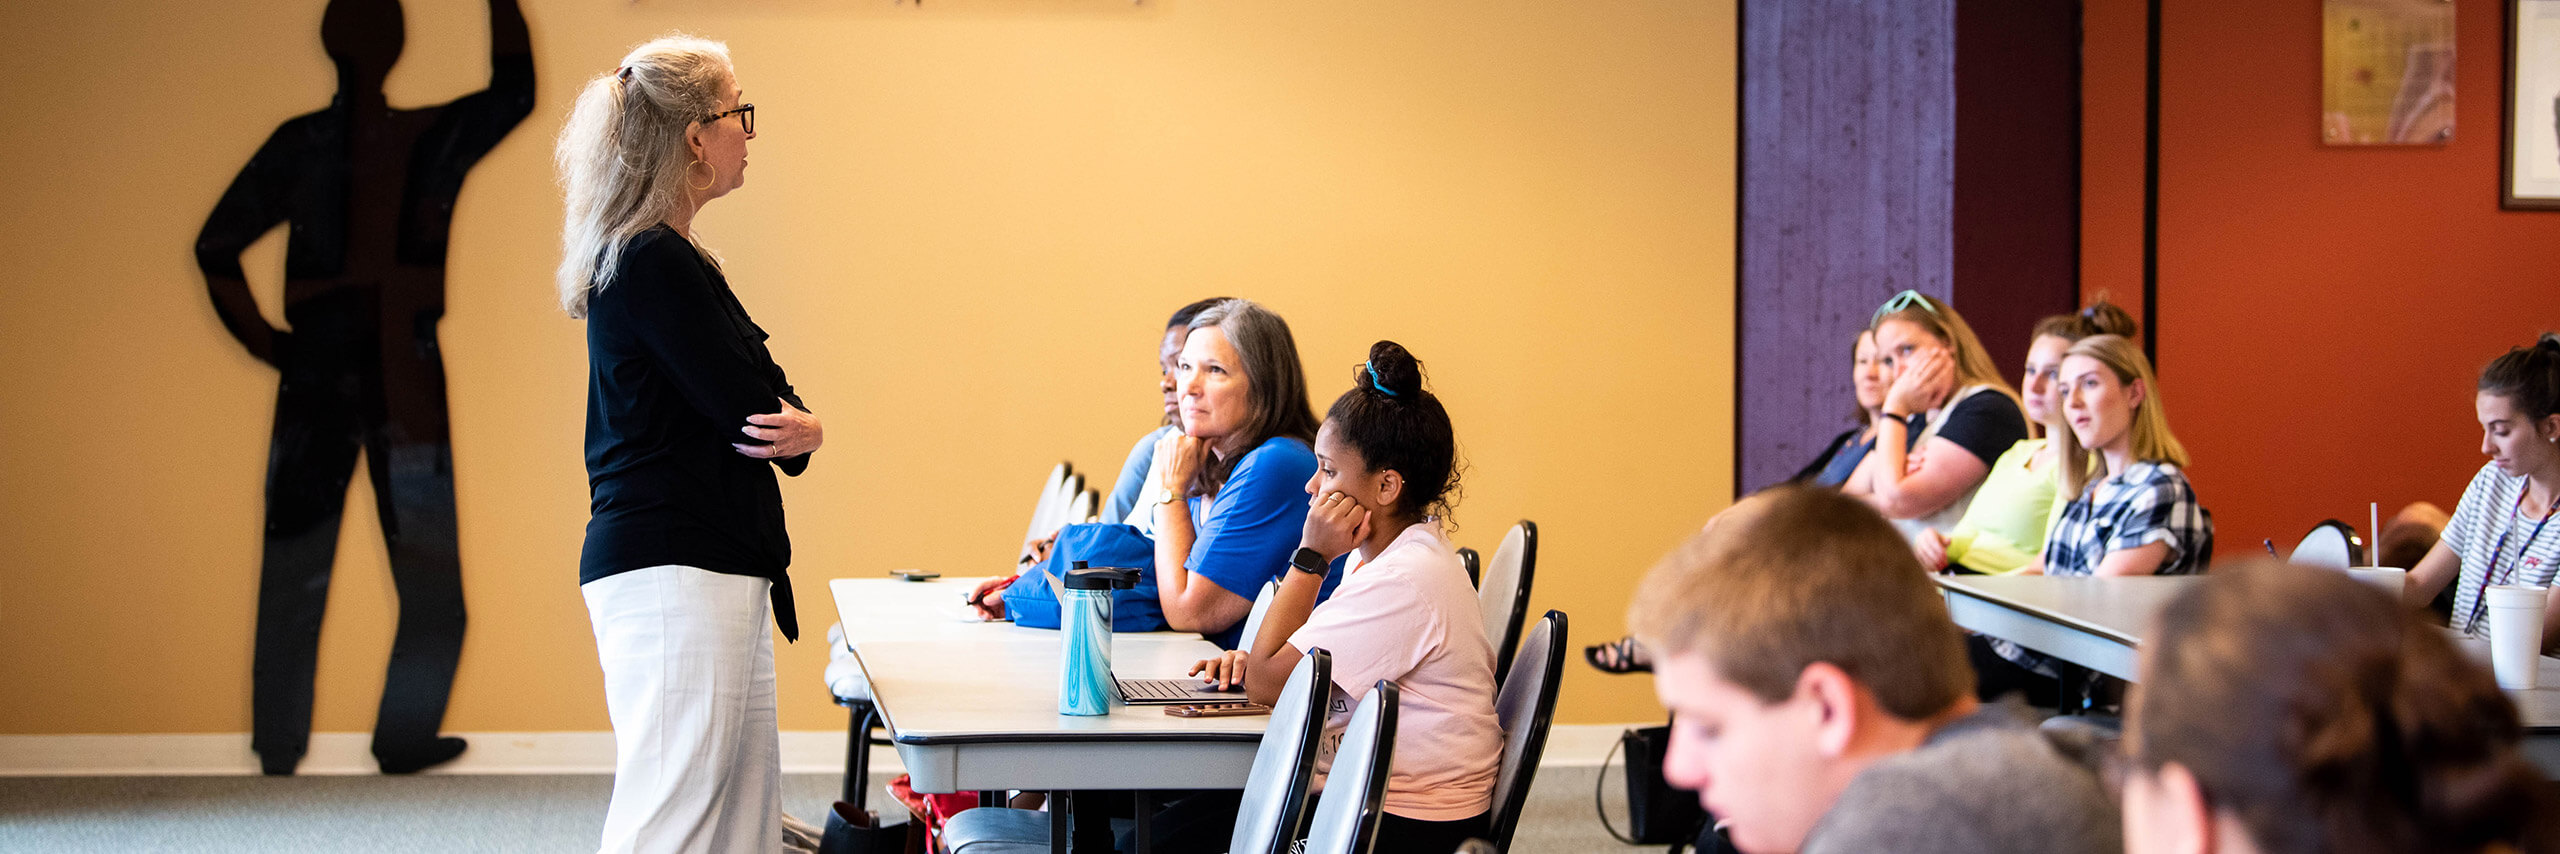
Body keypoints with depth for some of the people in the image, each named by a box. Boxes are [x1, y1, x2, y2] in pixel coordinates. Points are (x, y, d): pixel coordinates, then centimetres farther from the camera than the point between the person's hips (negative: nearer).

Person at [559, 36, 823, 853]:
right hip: (673, 571, -11)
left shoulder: (661, 258, 18)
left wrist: (797, 426, -6)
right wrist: (795, 430, 5)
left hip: (707, 571, 11)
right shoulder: (657, 265, -14)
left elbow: (771, 409, 15)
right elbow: (749, 410, -16)